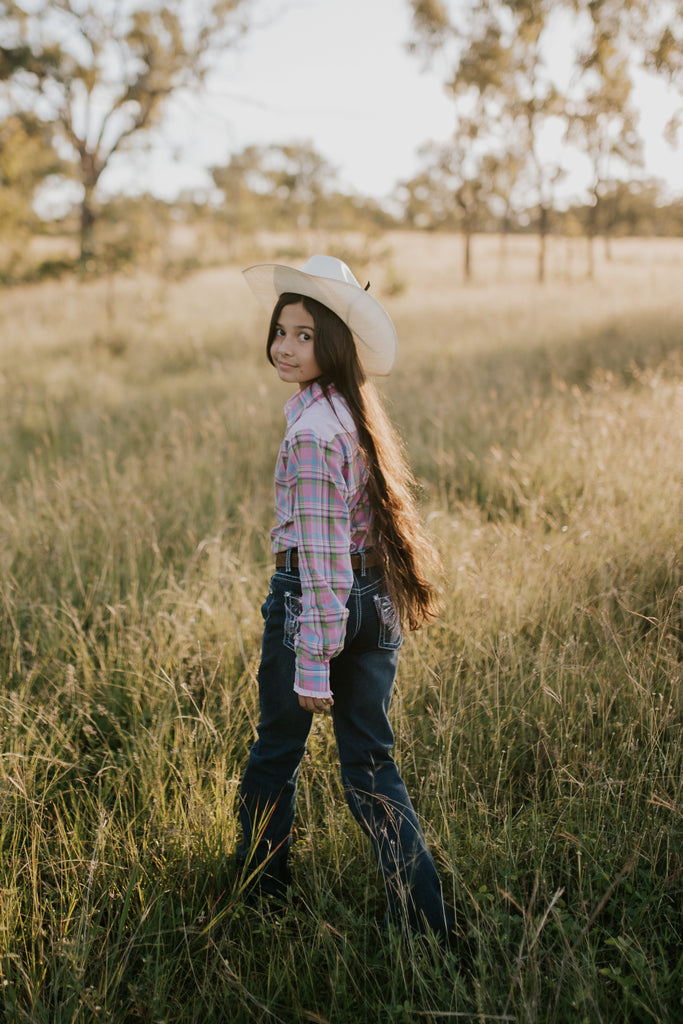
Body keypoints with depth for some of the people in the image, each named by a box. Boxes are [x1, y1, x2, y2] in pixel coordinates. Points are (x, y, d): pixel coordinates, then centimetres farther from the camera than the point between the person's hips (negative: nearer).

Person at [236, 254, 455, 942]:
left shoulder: (311, 431, -19)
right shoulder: (355, 410, 8)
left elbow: (319, 556, -22)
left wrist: (314, 666, -19)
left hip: (313, 601, -7)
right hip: (376, 604, 8)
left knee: (275, 753, 16)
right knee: (370, 763, 13)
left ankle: (260, 886, 36)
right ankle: (426, 919, 12)